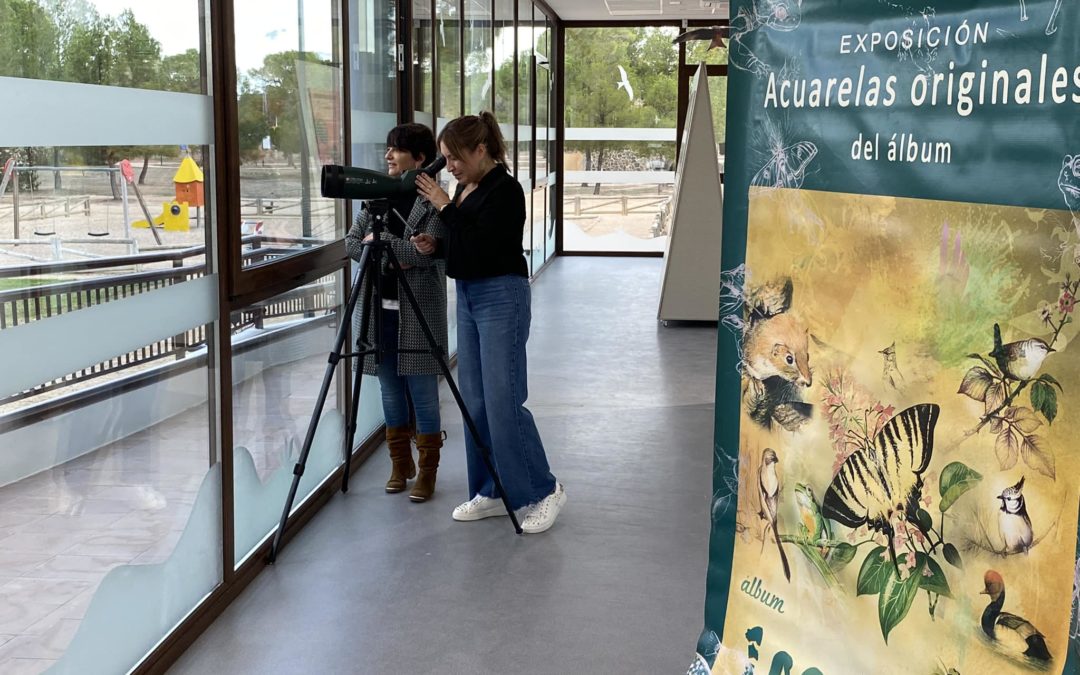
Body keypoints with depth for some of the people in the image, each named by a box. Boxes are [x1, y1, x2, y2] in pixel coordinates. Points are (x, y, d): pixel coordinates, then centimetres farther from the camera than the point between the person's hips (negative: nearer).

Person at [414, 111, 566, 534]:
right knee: (475, 400, 10)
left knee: (503, 400, -9)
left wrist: (444, 207, -17)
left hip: (502, 298, -9)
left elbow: (481, 247, -22)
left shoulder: (505, 191, -15)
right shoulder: (465, 189, 12)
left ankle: (543, 490, 4)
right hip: (468, 297, 9)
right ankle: (492, 491, 19)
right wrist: (435, 246, 2)